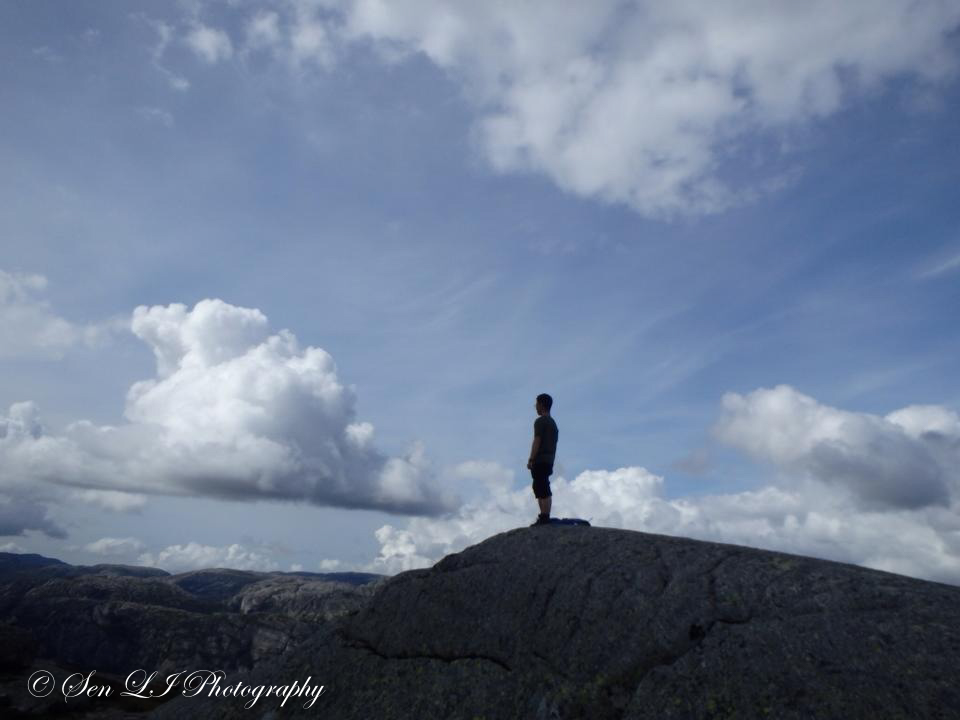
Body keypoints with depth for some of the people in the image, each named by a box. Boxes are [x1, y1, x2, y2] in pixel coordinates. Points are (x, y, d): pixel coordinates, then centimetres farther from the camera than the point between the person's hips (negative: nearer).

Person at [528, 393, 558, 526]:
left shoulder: (540, 421, -8)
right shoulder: (553, 423, 19)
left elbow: (537, 442, -14)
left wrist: (530, 460, -13)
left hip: (540, 460, -9)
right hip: (549, 461, 9)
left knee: (543, 490, -9)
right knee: (543, 490, 14)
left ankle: (544, 517, -10)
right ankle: (544, 517, 14)